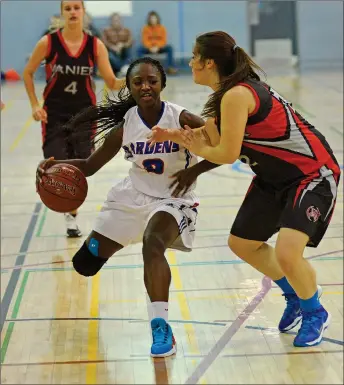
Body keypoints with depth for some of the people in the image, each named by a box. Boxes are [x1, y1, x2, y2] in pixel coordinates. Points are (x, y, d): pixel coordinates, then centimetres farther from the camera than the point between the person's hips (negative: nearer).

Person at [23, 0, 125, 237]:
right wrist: (35, 105, -4)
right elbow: (28, 73, 3)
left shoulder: (95, 45, -6)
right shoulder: (48, 42, -10)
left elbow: (112, 83, -5)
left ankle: (72, 217, 28)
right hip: (54, 114, -1)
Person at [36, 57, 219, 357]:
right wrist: (55, 165, -20)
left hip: (172, 199, -5)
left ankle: (161, 327, -34)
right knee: (86, 263, 9)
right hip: (132, 196, 5)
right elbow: (90, 166, -2)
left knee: (153, 243, -38)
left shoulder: (182, 120, -21)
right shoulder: (125, 125, -11)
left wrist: (194, 170, -24)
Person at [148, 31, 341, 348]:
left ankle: (315, 314, 6)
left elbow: (227, 155, -24)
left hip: (313, 173, -10)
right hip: (275, 177, 10)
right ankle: (295, 296, 36)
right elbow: (220, 142, 6)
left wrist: (197, 148, -6)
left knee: (287, 253, -24)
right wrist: (176, 136, 0)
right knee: (241, 243, 16)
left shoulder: (236, 95, -25)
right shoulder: (231, 93, 4)